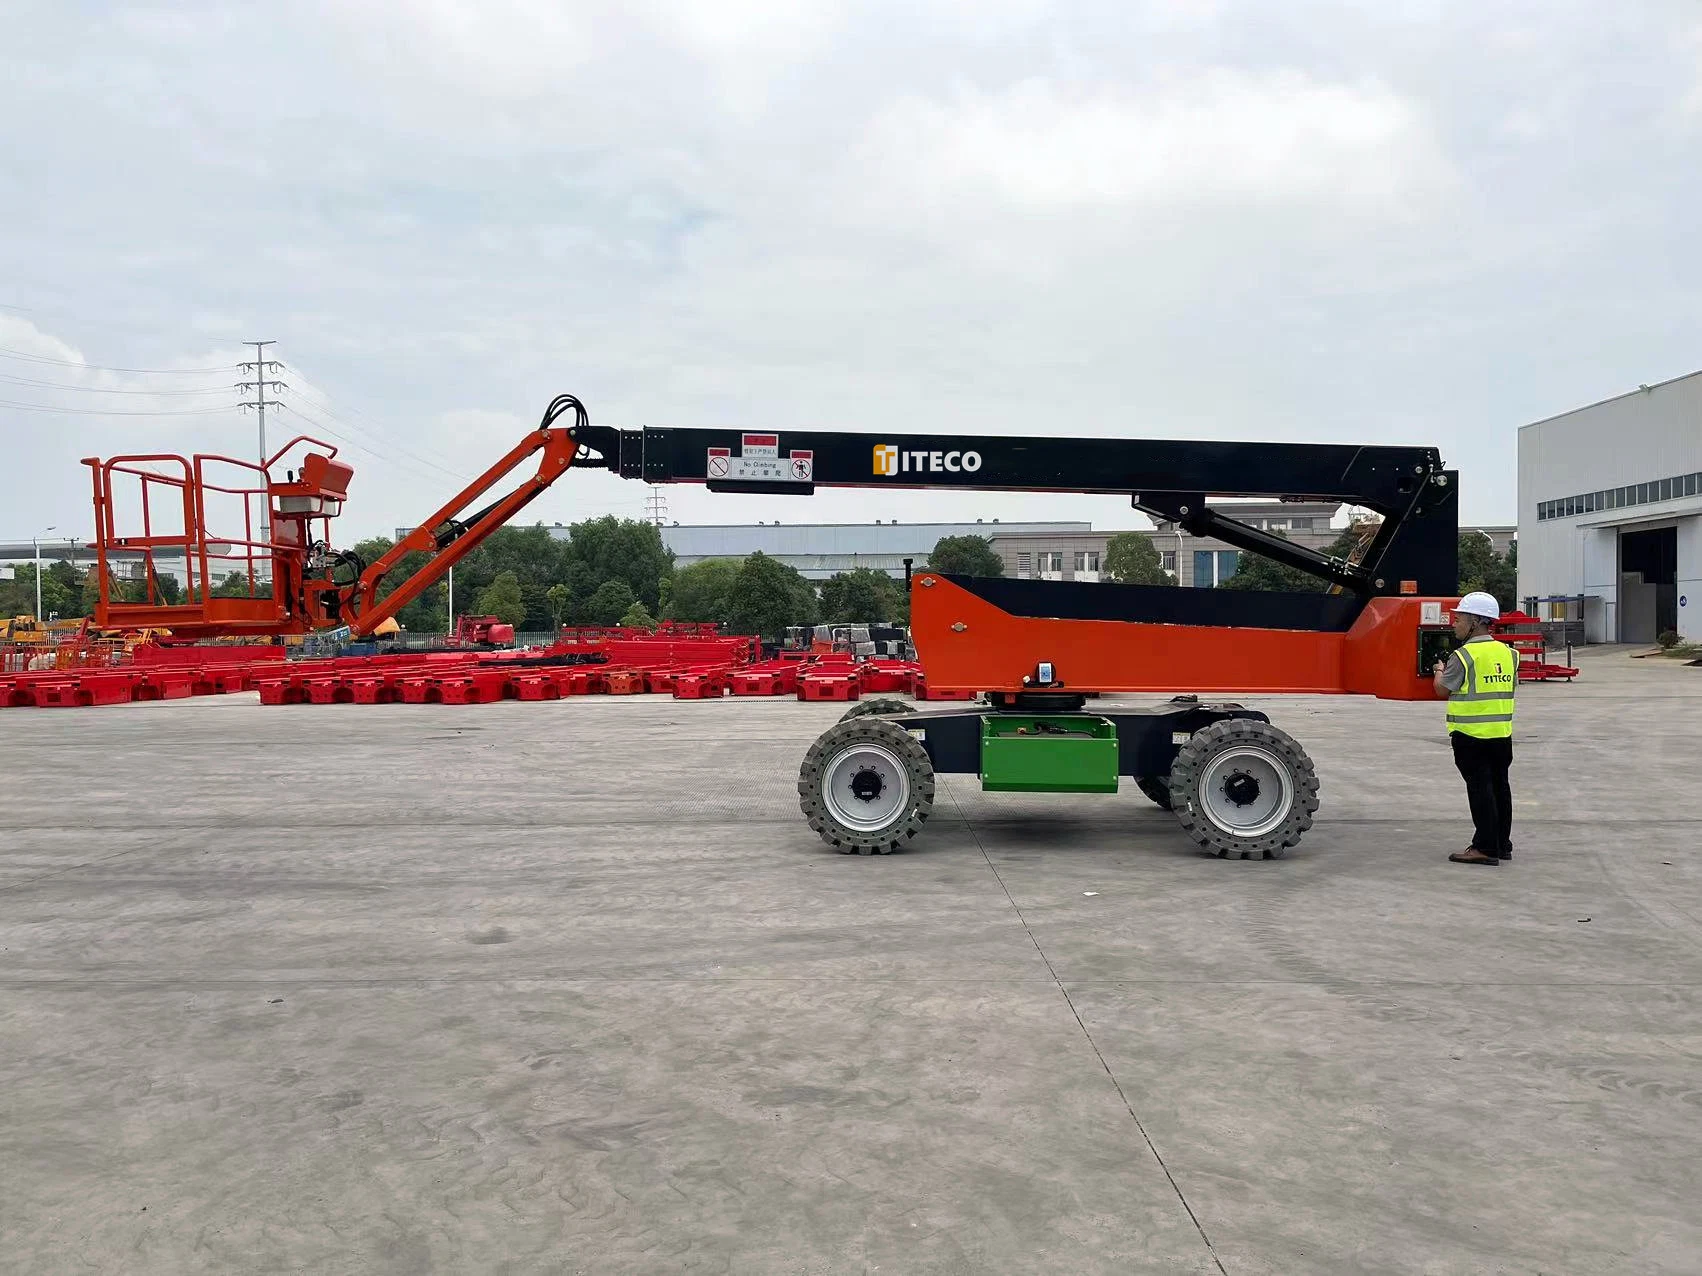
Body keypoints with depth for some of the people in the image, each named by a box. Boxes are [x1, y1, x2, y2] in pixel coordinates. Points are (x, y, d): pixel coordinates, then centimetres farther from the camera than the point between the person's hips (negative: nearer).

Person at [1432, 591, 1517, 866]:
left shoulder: (1464, 655, -14)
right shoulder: (1507, 653, 7)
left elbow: (1443, 689, -7)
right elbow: (1512, 686, 19)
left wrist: (1439, 671, 14)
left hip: (1471, 734, -7)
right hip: (1502, 733, 7)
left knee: (1480, 789, -3)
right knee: (1499, 786, 13)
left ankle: (1485, 848, -1)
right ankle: (1503, 844, 21)